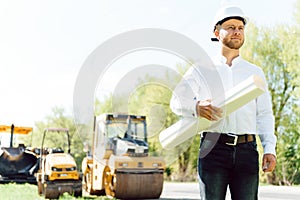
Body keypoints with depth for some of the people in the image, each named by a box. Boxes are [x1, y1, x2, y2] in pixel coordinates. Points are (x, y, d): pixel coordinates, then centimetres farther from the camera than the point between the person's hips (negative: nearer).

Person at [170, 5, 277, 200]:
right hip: (213, 148, -2)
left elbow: (264, 115, 16)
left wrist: (269, 148, 2)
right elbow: (177, 100, 4)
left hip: (247, 149, 2)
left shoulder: (255, 72, 20)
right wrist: (196, 107, -20)